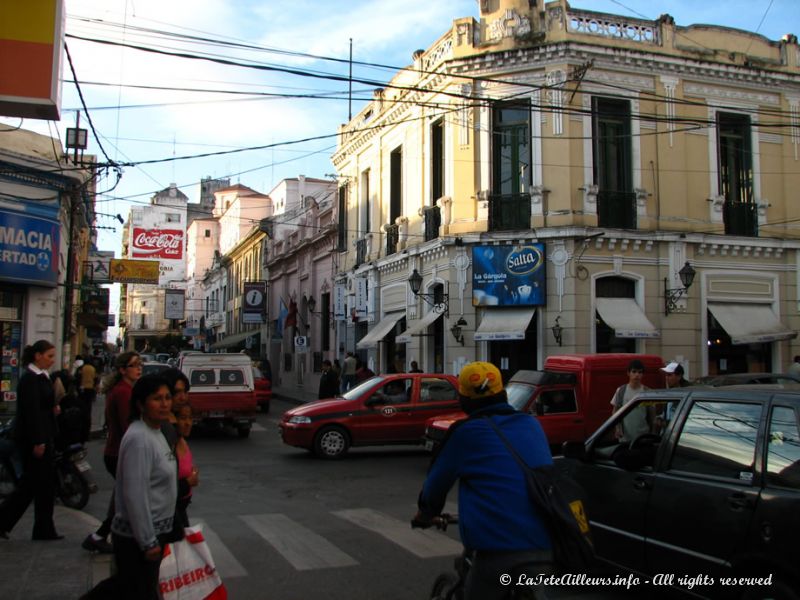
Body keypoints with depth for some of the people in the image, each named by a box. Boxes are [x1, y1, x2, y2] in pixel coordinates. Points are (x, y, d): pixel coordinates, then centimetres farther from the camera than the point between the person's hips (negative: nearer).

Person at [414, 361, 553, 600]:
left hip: (499, 549, -4)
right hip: (547, 547, 5)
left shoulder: (466, 432, 2)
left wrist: (425, 513, 34)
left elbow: (437, 480, 13)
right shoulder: (532, 425, 17)